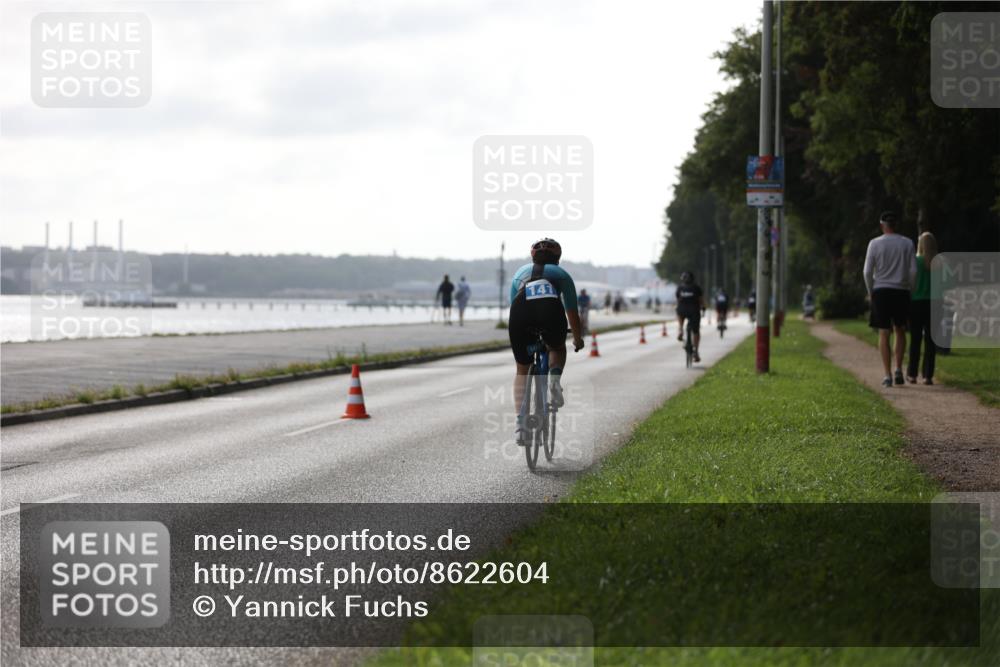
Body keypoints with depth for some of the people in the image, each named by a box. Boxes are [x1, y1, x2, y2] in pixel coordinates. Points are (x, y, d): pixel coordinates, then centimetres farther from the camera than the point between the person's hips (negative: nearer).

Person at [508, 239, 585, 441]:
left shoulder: (521, 272, 36)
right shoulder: (560, 273, 32)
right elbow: (572, 311, 36)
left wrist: (518, 338, 56)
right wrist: (578, 339, 51)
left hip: (521, 313, 1)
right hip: (550, 309, -1)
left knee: (522, 369, 19)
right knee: (557, 348, 32)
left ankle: (520, 422, 8)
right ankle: (555, 379, 1)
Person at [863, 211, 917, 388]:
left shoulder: (875, 243, -2)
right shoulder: (907, 244, 1)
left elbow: (867, 271, -4)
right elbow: (913, 270, -2)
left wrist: (870, 292, 8)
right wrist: (909, 290, 11)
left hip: (881, 292, -1)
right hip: (901, 292, 1)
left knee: (884, 334, 2)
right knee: (900, 331, 17)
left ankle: (887, 375, -3)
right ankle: (899, 370, 6)